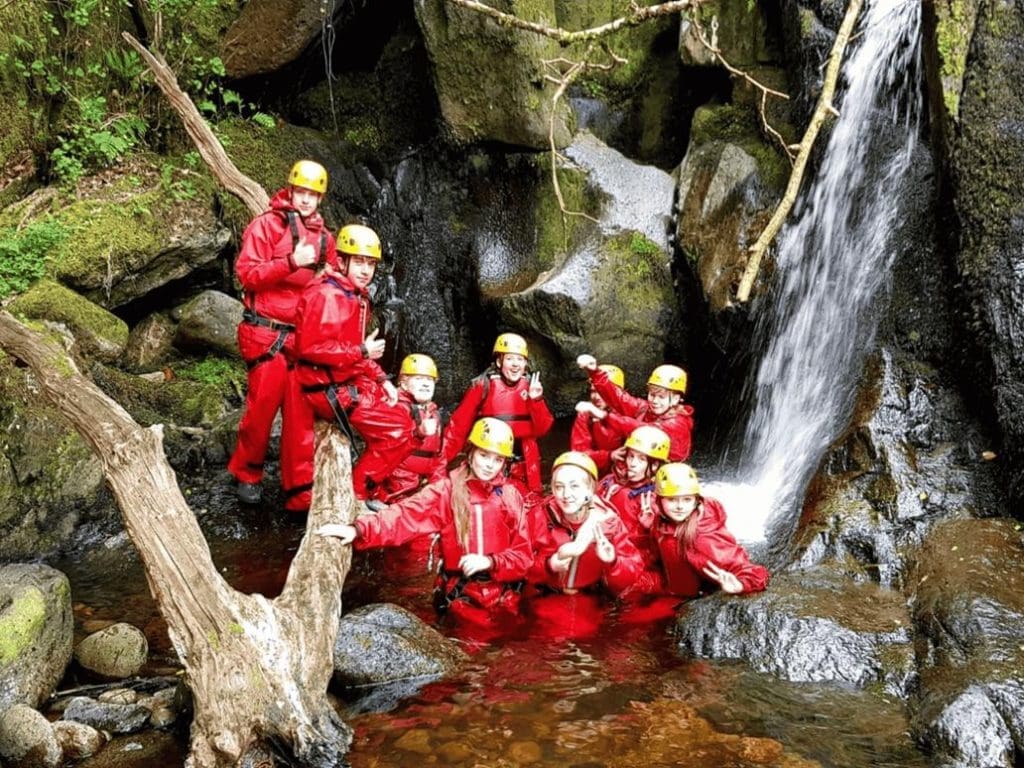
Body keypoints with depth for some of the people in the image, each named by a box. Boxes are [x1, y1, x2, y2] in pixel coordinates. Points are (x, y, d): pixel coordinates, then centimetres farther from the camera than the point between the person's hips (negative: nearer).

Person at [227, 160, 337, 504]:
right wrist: (292, 262, -22)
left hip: (304, 336, 5)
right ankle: (247, 473, 12)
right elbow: (247, 274, -12)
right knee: (264, 402, -5)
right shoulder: (266, 224, -2)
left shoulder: (324, 237, 15)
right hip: (266, 331, -5)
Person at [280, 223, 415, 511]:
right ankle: (355, 494, -1)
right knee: (398, 430, -13)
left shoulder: (358, 298, 16)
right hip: (329, 387, -10)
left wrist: (382, 380, 8)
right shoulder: (324, 294, -15)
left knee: (404, 420, 10)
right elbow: (309, 347, -24)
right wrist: (361, 352, -21)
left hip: (352, 379, 10)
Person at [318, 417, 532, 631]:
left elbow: (523, 554, 3)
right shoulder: (446, 490, -1)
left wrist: (490, 562, -15)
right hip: (461, 596, -2)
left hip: (504, 596, 2)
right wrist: (358, 529, -30)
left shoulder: (511, 496, 5)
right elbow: (406, 515, -16)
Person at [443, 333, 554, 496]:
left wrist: (536, 400, -13)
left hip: (524, 468, 3)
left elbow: (542, 429, 2)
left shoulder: (530, 386, 5)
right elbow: (459, 425, -6)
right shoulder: (483, 385, -4)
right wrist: (441, 459, -13)